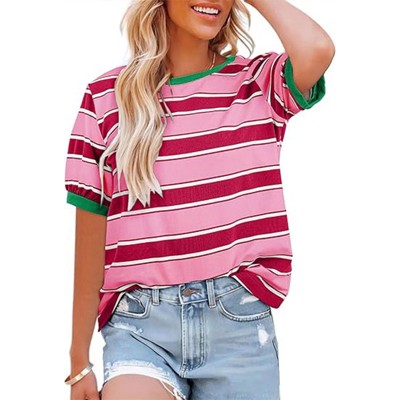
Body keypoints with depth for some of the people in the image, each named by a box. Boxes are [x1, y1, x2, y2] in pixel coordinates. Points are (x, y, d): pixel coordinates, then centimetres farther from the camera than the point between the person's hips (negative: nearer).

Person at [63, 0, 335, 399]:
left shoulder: (258, 82, 6)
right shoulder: (106, 96, 4)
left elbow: (317, 51, -19)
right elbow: (91, 237, 5)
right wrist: (79, 362, 7)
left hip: (240, 322, 1)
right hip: (141, 325, -1)